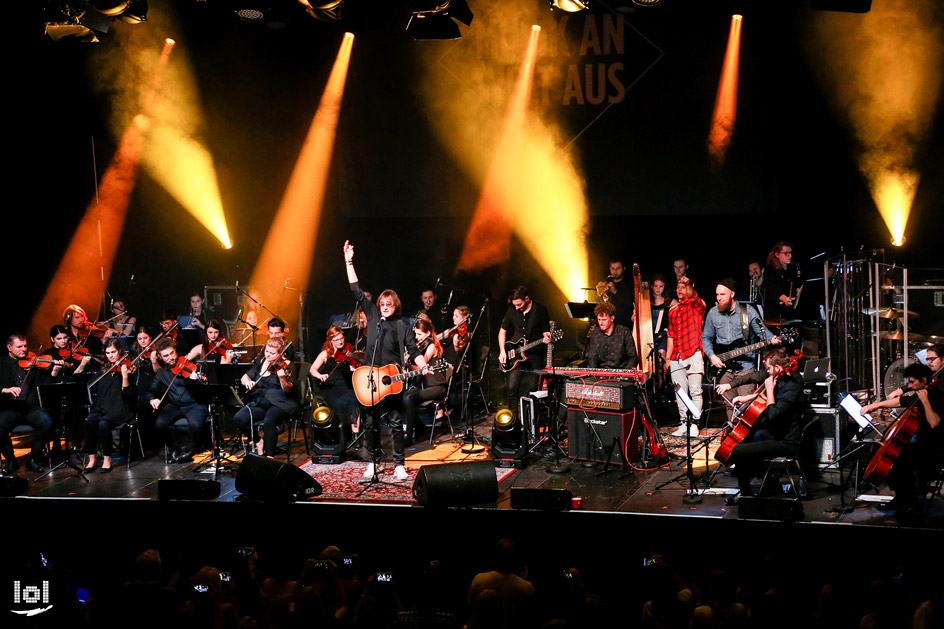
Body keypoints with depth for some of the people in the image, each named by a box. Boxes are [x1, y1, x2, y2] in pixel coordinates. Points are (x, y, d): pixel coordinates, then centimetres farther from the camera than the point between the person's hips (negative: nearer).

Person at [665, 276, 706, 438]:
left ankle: (694, 425, -4)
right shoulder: (673, 311, 19)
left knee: (695, 391, -7)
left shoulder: (697, 306, 5)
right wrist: (667, 357, 15)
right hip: (676, 358, 5)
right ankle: (684, 423, 11)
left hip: (693, 354, -5)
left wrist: (688, 285, -25)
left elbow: (693, 297, -22)